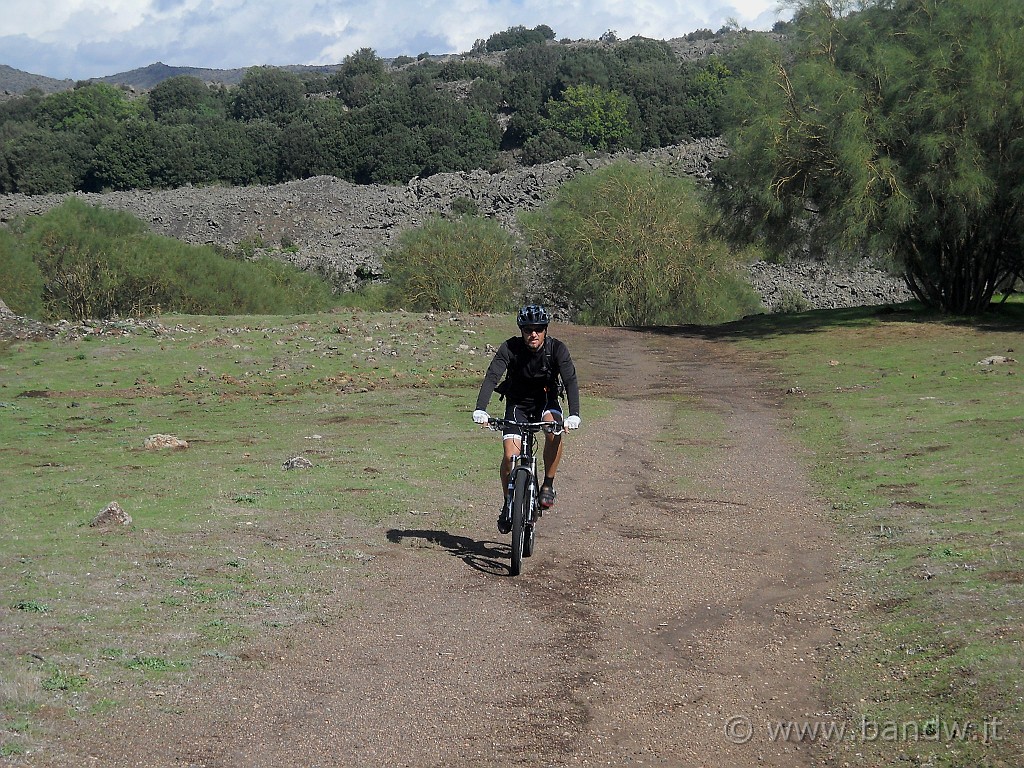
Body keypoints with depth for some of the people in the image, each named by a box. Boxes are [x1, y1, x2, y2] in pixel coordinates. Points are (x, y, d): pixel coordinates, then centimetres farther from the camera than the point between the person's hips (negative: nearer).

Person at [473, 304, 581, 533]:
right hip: (517, 404, 0)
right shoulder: (510, 348, -20)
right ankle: (507, 504, 7)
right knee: (510, 455, -17)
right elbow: (491, 377, -29)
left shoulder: (557, 349, -18)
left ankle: (548, 485, -15)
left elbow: (571, 381, -26)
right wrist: (480, 409, -44)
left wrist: (574, 415, -42)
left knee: (554, 429, -33)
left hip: (546, 402, 0)